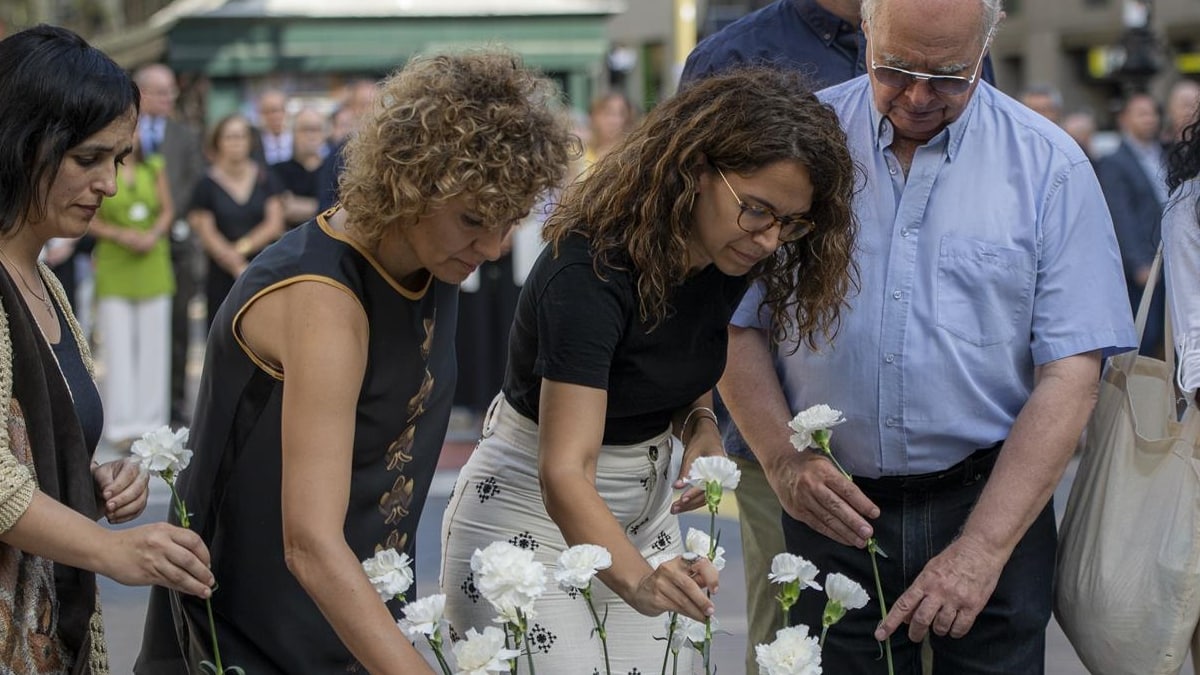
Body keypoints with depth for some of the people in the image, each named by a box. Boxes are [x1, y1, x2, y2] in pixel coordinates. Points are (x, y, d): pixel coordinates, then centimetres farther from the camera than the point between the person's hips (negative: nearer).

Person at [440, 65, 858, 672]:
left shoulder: (728, 259, -6)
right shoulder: (592, 270, -29)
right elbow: (564, 473, -35)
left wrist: (699, 427, -7)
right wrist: (637, 580, -51)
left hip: (646, 506, 7)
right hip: (532, 513, -7)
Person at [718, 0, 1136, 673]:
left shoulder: (1049, 165, -3)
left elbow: (1069, 373, -8)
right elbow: (738, 326, 5)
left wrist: (982, 550, -16)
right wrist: (783, 460, -12)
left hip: (994, 502, -1)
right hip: (835, 509, 1)